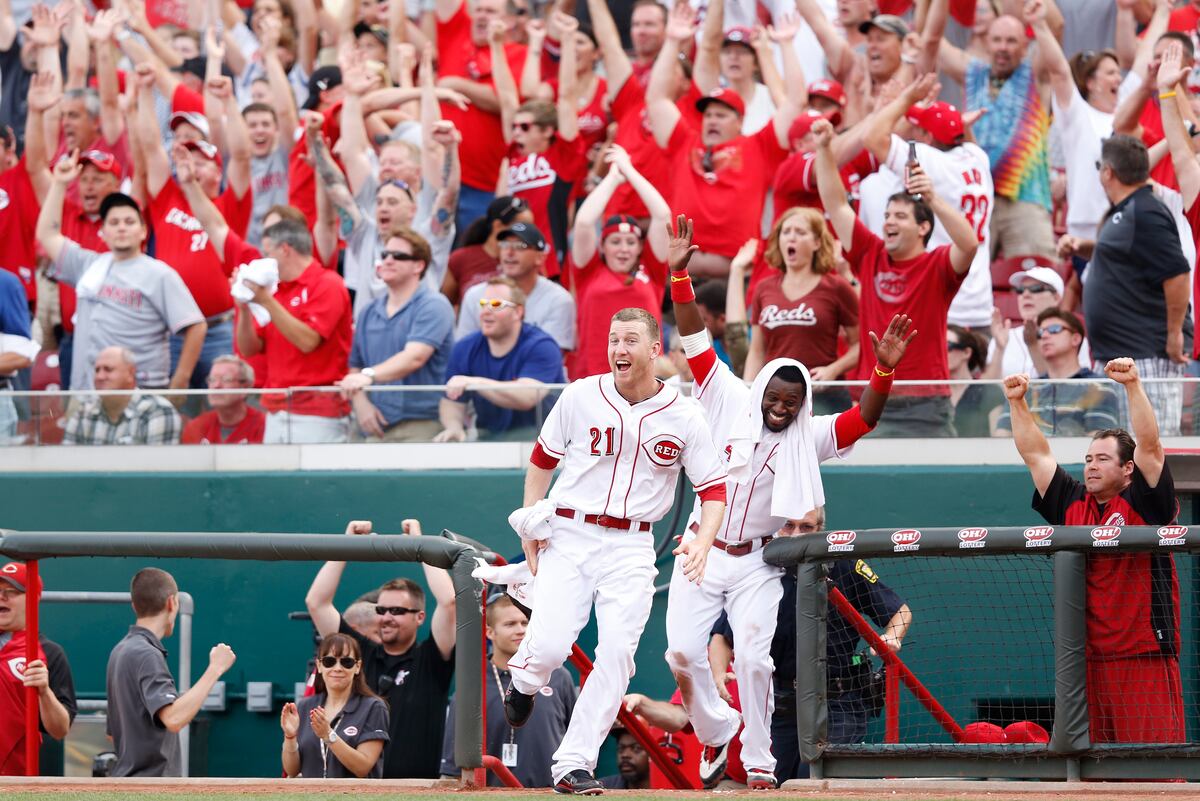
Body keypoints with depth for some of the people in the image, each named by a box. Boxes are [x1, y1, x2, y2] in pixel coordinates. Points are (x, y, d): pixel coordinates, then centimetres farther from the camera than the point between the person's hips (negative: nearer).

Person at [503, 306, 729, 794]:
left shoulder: (685, 418, -1)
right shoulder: (581, 397, -1)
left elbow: (714, 491, 2)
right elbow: (542, 459, 11)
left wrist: (702, 542, -17)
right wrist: (530, 520, -1)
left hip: (631, 548, 1)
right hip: (567, 535, -1)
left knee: (616, 655, -12)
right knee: (551, 647, -16)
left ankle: (573, 764, -5)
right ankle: (524, 679, 22)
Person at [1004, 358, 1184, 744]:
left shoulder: (1143, 504, 1)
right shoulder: (1071, 505, 15)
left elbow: (1149, 445, -11)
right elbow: (1035, 453, 19)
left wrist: (1133, 385, -19)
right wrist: (1017, 402, 11)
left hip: (1145, 658, -5)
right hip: (1086, 661, 6)